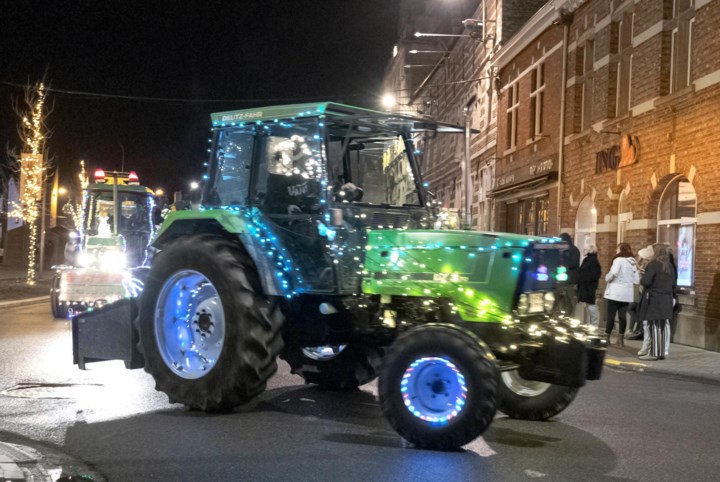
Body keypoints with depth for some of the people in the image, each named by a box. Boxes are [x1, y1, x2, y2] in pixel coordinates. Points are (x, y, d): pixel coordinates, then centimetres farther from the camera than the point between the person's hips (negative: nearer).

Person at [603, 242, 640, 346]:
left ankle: (606, 337, 2)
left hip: (615, 292, -5)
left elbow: (613, 273, -24)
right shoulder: (633, 262, 10)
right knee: (623, 316, 7)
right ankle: (620, 339, 8)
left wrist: (607, 278, -4)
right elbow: (636, 280, 8)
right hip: (627, 293, 5)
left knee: (611, 315, 0)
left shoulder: (619, 260, -8)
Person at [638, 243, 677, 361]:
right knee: (663, 326, 11)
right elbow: (673, 283, 14)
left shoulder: (653, 265, -13)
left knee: (654, 325, -3)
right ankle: (661, 352, 16)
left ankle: (654, 353, -2)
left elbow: (645, 281, -20)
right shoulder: (670, 266, 9)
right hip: (667, 299, 7)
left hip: (654, 299, -7)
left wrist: (642, 280, 0)